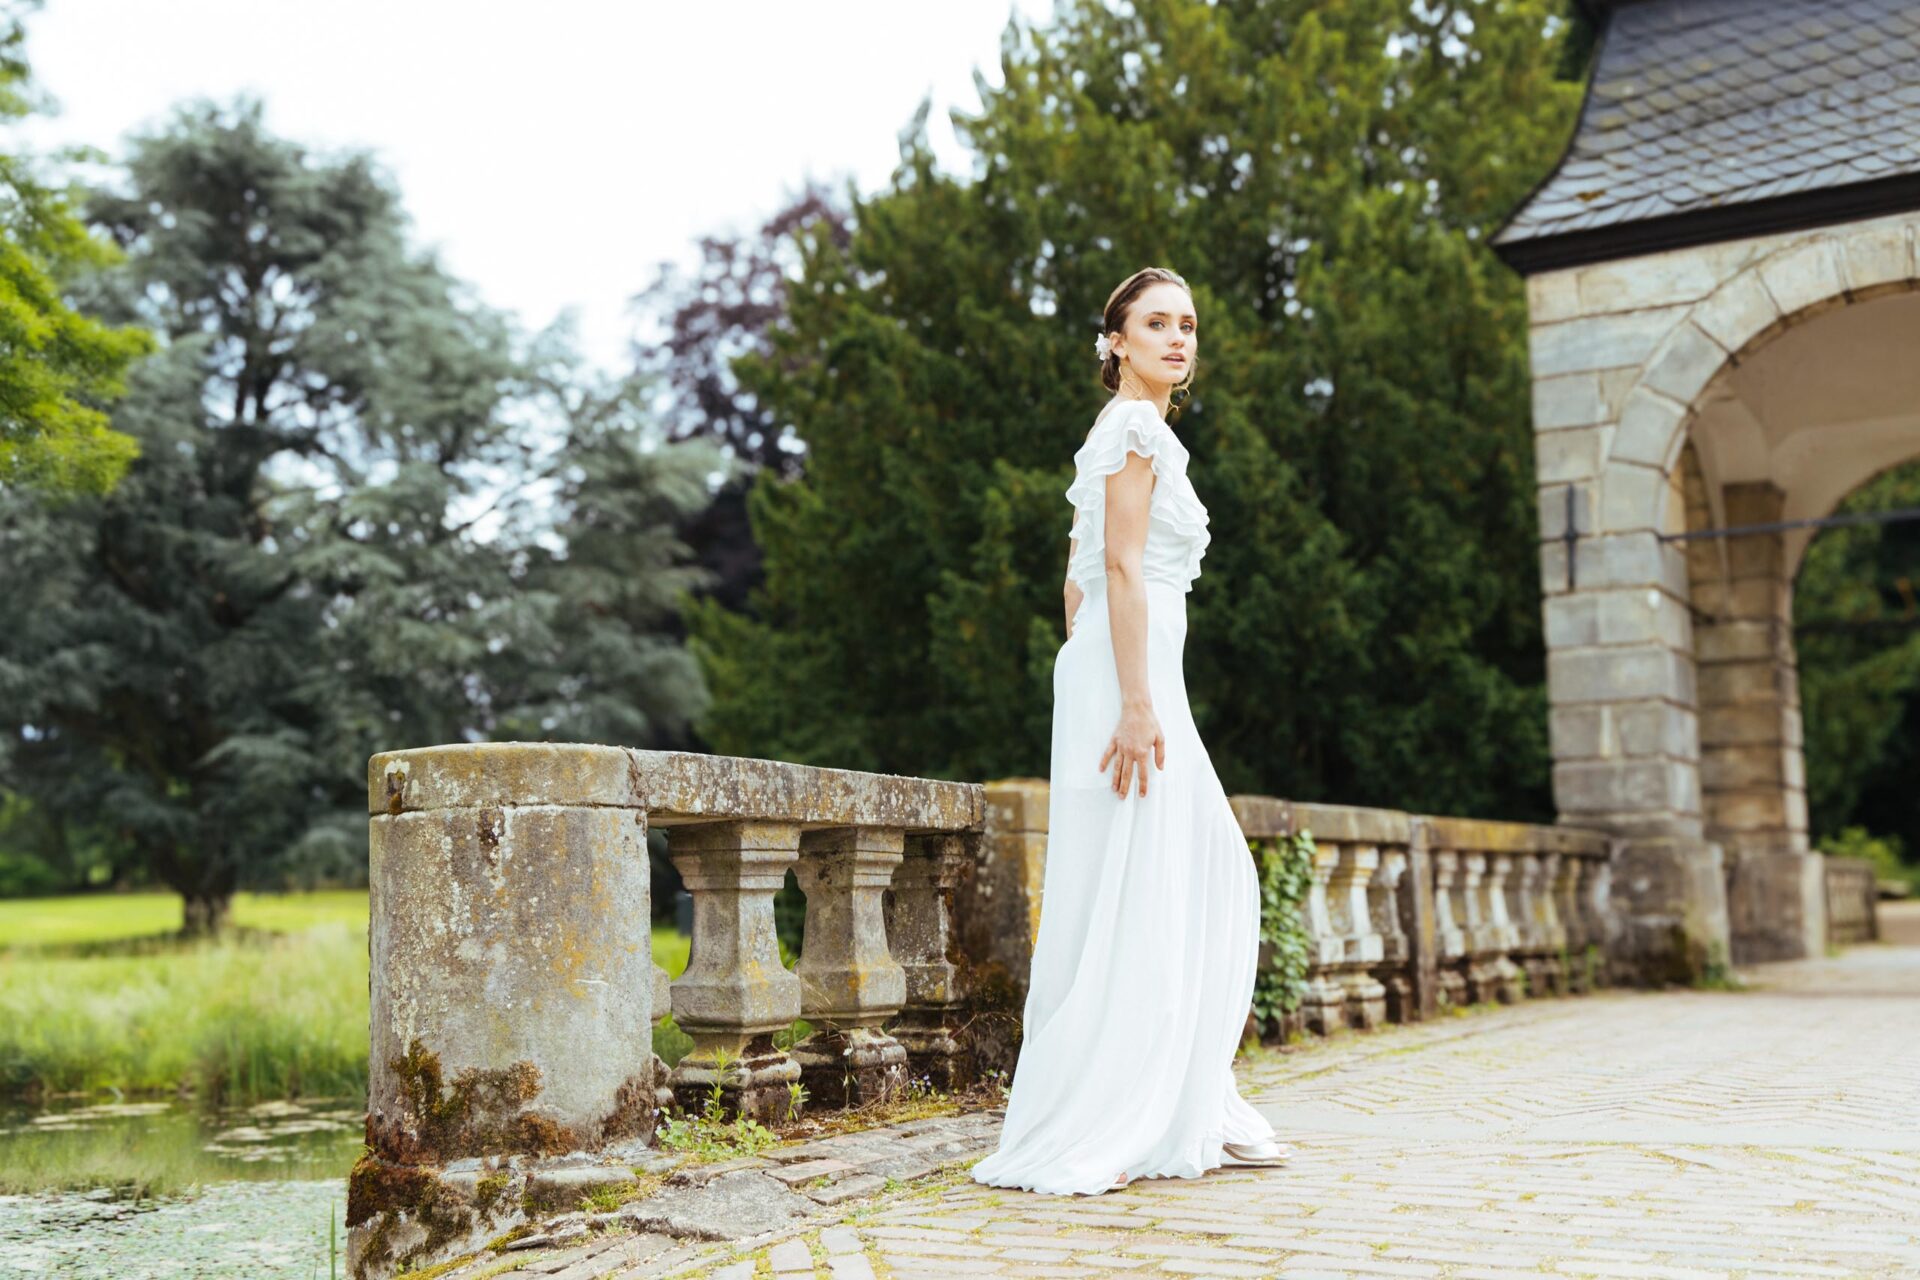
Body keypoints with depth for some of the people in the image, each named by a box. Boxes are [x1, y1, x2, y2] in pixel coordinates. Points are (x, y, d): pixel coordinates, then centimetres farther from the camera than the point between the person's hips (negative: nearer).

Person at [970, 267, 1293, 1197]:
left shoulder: (1115, 433, 23)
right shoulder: (1137, 426, -6)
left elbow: (1080, 576, 22)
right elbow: (1121, 565, -16)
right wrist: (1136, 704, -22)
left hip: (1129, 679, 10)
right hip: (1132, 676, -10)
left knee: (1214, 880, 13)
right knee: (1124, 903, -8)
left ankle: (1194, 1110, 19)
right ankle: (1074, 1138, -2)